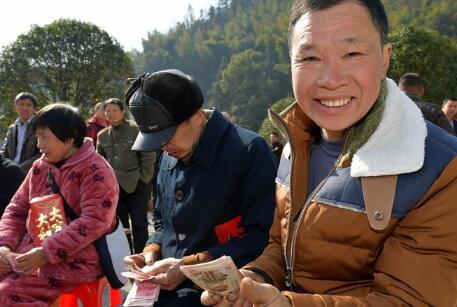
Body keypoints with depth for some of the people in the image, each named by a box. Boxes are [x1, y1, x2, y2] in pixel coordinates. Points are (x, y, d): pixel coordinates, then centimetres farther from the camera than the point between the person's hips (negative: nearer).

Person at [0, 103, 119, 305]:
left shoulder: (95, 171, -10)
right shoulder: (39, 167, 13)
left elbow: (94, 222, -19)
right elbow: (16, 209, 15)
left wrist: (46, 253, -23)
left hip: (73, 260, -7)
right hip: (30, 253, 7)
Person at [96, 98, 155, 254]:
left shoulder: (136, 130, -7)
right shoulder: (102, 135, 8)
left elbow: (148, 156, -7)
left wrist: (144, 179, -9)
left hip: (136, 184, -4)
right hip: (114, 186, 5)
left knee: (139, 223, 0)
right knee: (120, 224, 11)